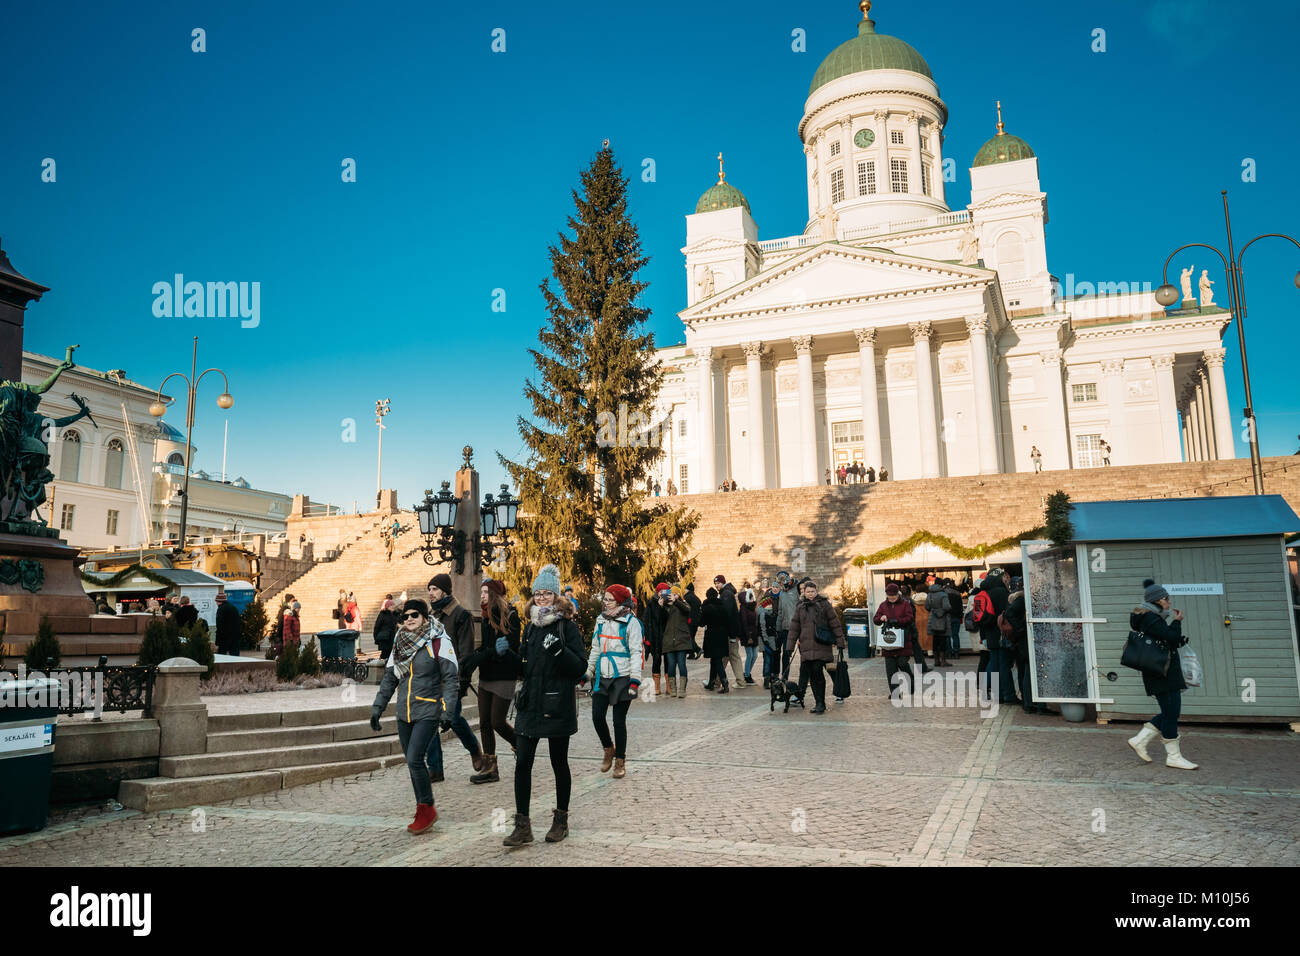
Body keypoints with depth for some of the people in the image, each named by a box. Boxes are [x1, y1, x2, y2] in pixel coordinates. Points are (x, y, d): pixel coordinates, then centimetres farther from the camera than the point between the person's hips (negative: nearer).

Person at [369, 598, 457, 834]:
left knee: (414, 759, -15)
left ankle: (427, 808, 2)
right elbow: (389, 679, 18)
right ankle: (424, 813, 22)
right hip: (404, 714, 6)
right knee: (413, 764, 10)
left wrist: (447, 710, -17)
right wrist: (377, 708, 15)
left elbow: (450, 678, -10)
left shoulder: (439, 642, -7)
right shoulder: (400, 644, 12)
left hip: (428, 712, -6)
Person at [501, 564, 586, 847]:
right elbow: (523, 670, 15)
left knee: (559, 764, 8)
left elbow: (580, 666, -13)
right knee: (522, 763, 0)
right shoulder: (530, 627, 11)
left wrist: (558, 649, -27)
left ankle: (561, 820, 24)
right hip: (529, 706, 5)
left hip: (556, 706, -5)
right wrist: (508, 654, -2)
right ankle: (523, 826, 9)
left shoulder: (567, 626, -6)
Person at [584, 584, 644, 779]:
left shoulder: (631, 622, -6)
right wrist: (586, 674, 19)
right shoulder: (601, 621, 12)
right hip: (602, 677, 5)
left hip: (622, 677, -5)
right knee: (597, 717, -2)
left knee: (619, 721, 0)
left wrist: (635, 679, -16)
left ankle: (620, 760, 16)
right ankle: (608, 749, 24)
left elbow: (637, 652, -9)